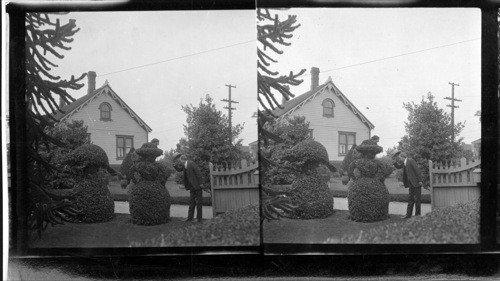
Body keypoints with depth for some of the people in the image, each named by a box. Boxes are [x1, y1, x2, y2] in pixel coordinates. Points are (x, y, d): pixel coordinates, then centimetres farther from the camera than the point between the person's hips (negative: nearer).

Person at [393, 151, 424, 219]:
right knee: (410, 199, 8)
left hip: (416, 184, -8)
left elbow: (417, 170, -17)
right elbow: (398, 167, 24)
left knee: (416, 199, -2)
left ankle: (417, 214, 4)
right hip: (411, 185, 8)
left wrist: (420, 181, -19)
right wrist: (395, 162, 4)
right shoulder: (404, 163, 11)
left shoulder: (410, 161, -14)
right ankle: (408, 215, 9)